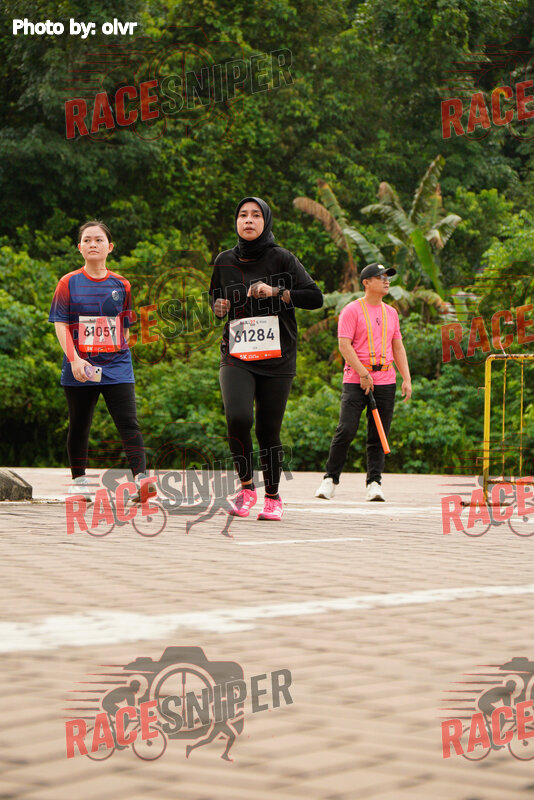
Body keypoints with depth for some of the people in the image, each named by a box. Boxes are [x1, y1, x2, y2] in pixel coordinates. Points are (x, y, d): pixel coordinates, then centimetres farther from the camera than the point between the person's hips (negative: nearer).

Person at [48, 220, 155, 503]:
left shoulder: (121, 285, 8)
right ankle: (79, 480, 23)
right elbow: (61, 324, -3)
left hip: (116, 366, 1)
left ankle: (140, 480, -21)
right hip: (80, 369, -1)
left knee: (129, 424, -13)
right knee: (79, 426, 8)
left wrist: (120, 354, 9)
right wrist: (74, 359, -14)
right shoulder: (69, 283, 2)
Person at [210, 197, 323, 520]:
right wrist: (219, 306, 4)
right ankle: (246, 486, -2)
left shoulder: (282, 259, 0)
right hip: (236, 356, 1)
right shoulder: (225, 261, 9)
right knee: (238, 417, -22)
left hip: (277, 358, -1)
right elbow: (216, 296, 27)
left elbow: (316, 297, -5)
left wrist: (276, 292, -16)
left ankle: (273, 497, 21)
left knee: (268, 430, 0)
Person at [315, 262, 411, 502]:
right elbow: (344, 345, -9)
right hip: (355, 380, -5)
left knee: (378, 436, 1)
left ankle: (374, 483, 4)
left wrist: (406, 379, 10)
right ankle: (330, 479, -1)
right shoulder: (352, 310, -2)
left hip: (385, 382, 5)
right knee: (346, 430, -11)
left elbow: (398, 347, 20)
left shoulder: (391, 312, 17)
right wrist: (363, 374, -15)